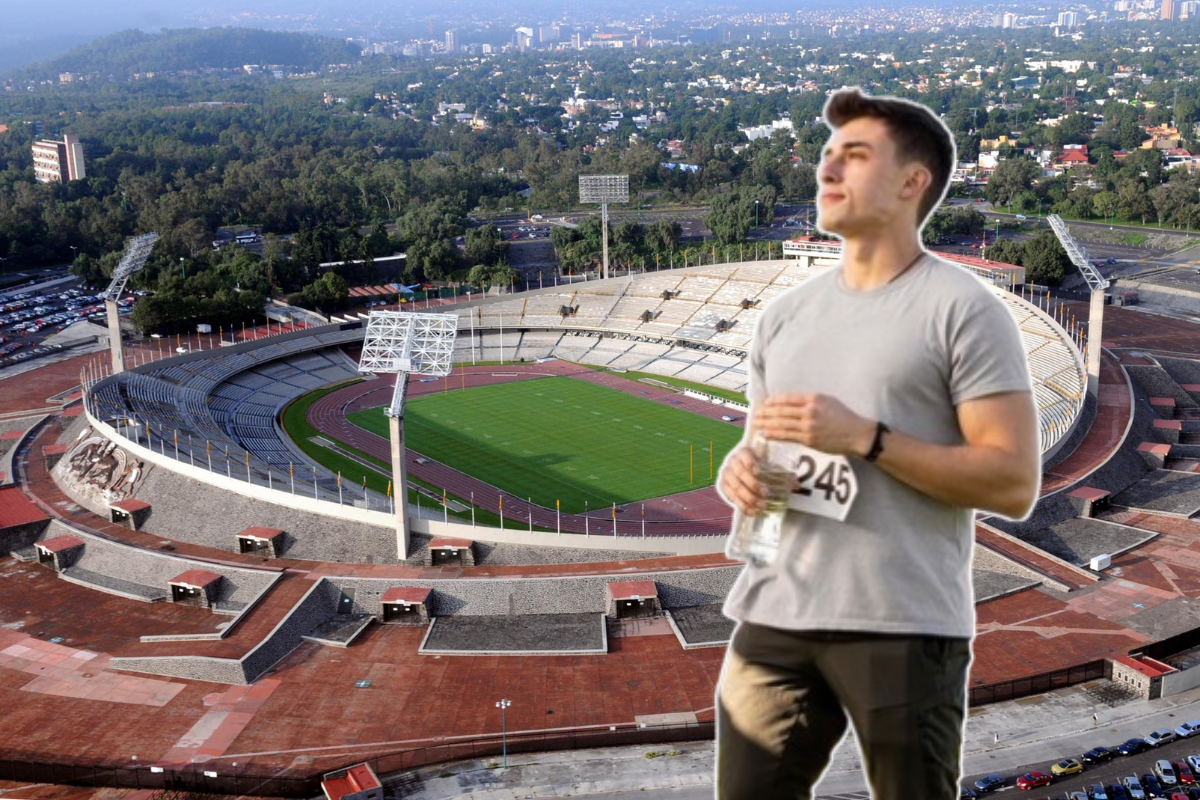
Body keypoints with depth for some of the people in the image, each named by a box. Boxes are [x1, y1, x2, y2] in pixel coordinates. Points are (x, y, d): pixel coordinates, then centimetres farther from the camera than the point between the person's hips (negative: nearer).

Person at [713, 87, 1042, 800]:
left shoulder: (965, 309, -5)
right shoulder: (785, 313, 14)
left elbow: (1014, 483, -10)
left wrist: (864, 439, -17)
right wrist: (740, 469, 0)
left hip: (904, 629, -5)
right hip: (774, 616, 5)